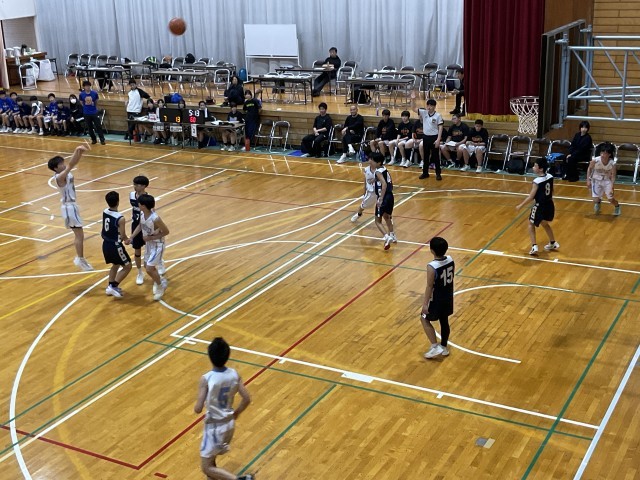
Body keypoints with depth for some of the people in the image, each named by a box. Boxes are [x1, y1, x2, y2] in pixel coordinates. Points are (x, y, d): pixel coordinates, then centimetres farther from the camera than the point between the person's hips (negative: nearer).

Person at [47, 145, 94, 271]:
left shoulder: (66, 172, 4)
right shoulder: (59, 177, -21)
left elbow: (74, 163, 1)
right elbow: (70, 165, -32)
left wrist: (80, 152, -16)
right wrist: (76, 151, -38)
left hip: (71, 205, 10)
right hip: (69, 207, -10)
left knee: (78, 234, 16)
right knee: (79, 234, -4)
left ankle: (79, 258, 24)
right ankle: (81, 260, 2)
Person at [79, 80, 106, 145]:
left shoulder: (94, 93, -9)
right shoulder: (81, 94, -8)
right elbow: (81, 103, 8)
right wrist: (86, 107, 9)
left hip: (94, 112, -1)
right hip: (86, 113, 1)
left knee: (98, 126, -1)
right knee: (89, 127, 10)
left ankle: (102, 140, 8)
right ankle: (94, 139, 24)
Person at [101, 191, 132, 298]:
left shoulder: (105, 212, -3)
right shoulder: (120, 218, -24)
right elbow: (123, 237, -17)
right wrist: (128, 240, 4)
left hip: (106, 244, 7)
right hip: (115, 246, -7)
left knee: (116, 265, 28)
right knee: (127, 267, 11)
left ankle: (110, 287, 30)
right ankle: (114, 286, 6)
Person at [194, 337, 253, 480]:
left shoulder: (206, 379, -24)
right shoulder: (234, 374, -9)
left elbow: (198, 409, -23)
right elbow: (247, 399, -3)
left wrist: (196, 406, 1)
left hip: (215, 426, -6)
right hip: (229, 424, 6)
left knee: (207, 468, 5)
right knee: (210, 459, 27)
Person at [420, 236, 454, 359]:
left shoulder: (432, 267, -28)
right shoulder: (451, 260, -8)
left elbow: (429, 287, -22)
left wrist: (425, 303, -12)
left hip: (436, 299, -6)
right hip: (448, 297, 6)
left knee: (424, 319, 15)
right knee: (444, 321, 22)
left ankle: (435, 347, 11)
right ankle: (444, 347, 36)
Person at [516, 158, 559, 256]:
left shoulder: (537, 181, -23)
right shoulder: (550, 177, -3)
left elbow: (531, 197, -20)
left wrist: (520, 205, -10)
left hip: (540, 206, -7)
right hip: (549, 205, 7)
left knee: (531, 224, 13)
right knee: (545, 224, 30)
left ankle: (534, 247, 3)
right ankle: (553, 243, 41)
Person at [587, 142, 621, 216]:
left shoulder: (612, 164, -23)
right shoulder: (595, 160, -24)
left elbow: (613, 176, -14)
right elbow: (589, 169, -5)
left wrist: (611, 187, -25)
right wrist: (588, 180, -9)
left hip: (607, 181, 0)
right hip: (596, 180, 0)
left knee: (610, 198, -7)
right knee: (596, 200, -9)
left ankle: (617, 206, 31)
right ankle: (598, 202, 33)